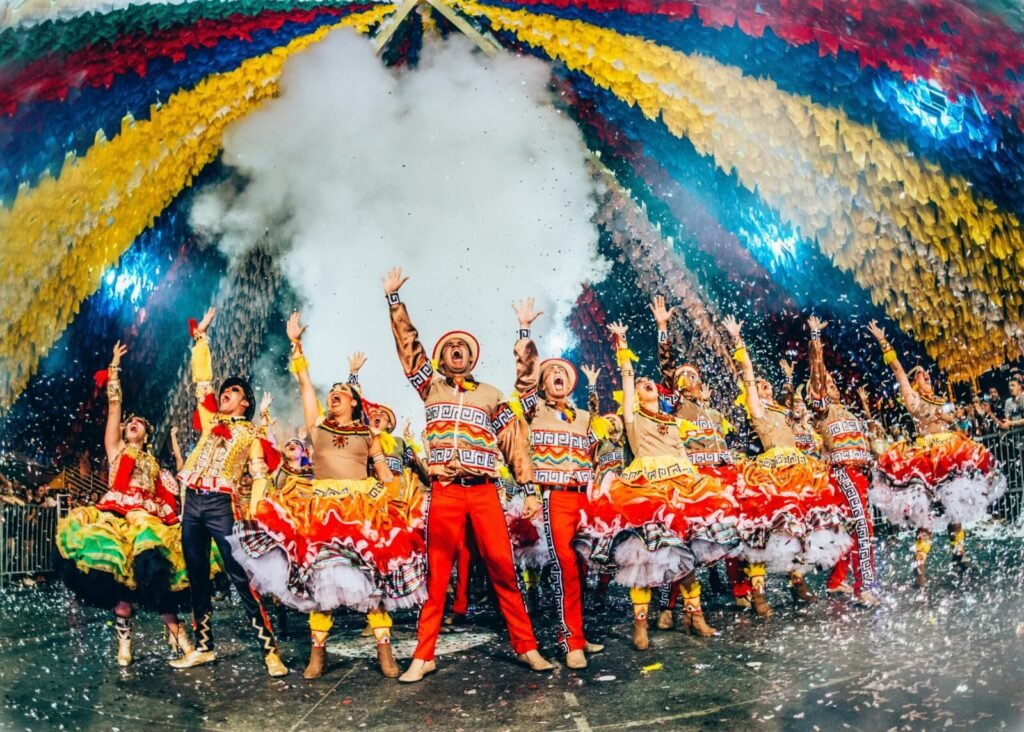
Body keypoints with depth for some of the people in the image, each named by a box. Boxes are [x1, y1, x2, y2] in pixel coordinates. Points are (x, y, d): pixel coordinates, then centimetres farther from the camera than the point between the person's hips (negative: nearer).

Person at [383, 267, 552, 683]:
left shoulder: (492, 395, 14)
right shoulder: (431, 387, 14)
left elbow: (515, 444, 12)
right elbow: (407, 343, 10)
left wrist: (530, 490, 6)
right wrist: (394, 297, 9)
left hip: (485, 491, 0)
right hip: (444, 492, 0)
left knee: (502, 568, -1)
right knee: (437, 573, 2)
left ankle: (526, 647, 7)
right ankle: (423, 656, 8)